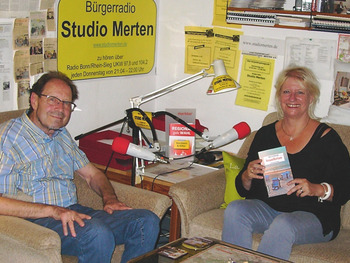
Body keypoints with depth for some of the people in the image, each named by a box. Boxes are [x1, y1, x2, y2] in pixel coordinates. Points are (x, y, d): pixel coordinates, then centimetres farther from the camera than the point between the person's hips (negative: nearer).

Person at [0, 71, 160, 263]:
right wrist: (52, 211, -24)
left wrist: (109, 198, 4)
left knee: (147, 221, -9)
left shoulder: (62, 136, 20)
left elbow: (92, 174, 26)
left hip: (73, 212, 8)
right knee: (97, 233, -36)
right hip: (36, 219, -7)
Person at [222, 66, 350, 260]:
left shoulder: (326, 137, -2)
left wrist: (318, 189, -23)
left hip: (314, 215, -4)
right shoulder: (265, 134, 9)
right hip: (267, 207, 4)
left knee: (283, 225, -34)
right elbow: (243, 190, 10)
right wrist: (247, 176, -12)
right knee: (234, 210, -24)